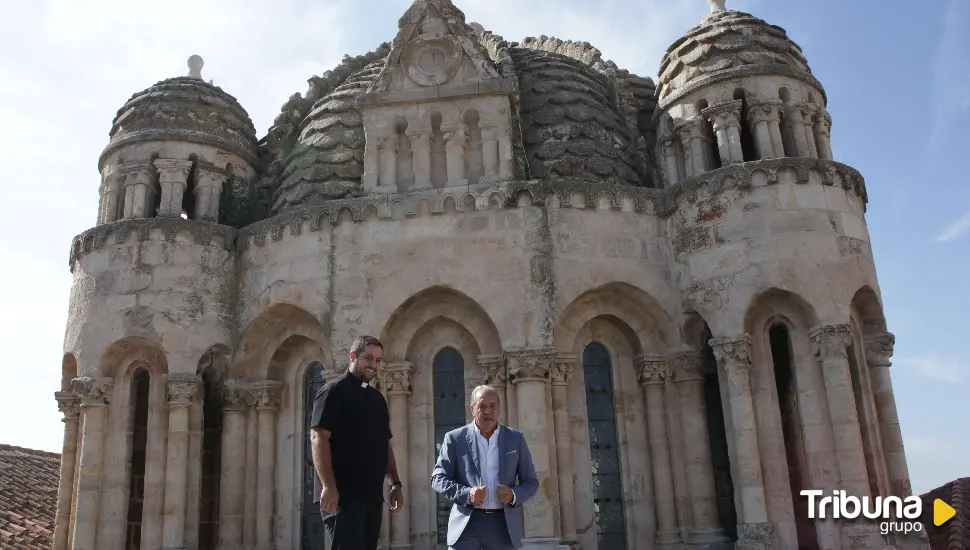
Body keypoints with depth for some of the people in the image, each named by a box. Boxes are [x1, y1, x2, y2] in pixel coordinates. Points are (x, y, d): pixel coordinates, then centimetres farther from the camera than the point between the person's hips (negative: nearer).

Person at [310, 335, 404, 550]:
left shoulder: (377, 397, 19)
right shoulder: (334, 391, -5)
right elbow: (318, 438, -14)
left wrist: (395, 483, 14)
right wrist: (328, 487, -22)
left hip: (373, 495, 8)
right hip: (343, 494, -8)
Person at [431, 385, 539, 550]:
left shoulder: (515, 438, 9)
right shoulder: (455, 438, 4)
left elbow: (531, 482, 11)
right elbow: (438, 478, 3)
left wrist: (513, 495, -11)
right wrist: (466, 494, -15)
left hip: (503, 524, 2)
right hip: (466, 524, -2)